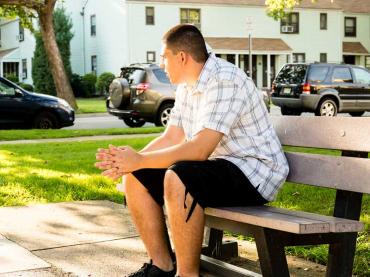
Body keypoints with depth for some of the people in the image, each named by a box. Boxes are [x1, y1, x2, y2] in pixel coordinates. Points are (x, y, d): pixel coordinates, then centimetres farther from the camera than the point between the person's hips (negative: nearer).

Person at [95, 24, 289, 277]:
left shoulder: (224, 81, -21)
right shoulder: (186, 86, 9)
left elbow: (199, 150, -29)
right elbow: (172, 138, 8)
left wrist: (139, 160, -23)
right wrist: (129, 161, -8)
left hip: (253, 172, -10)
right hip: (217, 167, 10)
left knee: (178, 178, -35)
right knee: (135, 178, 2)